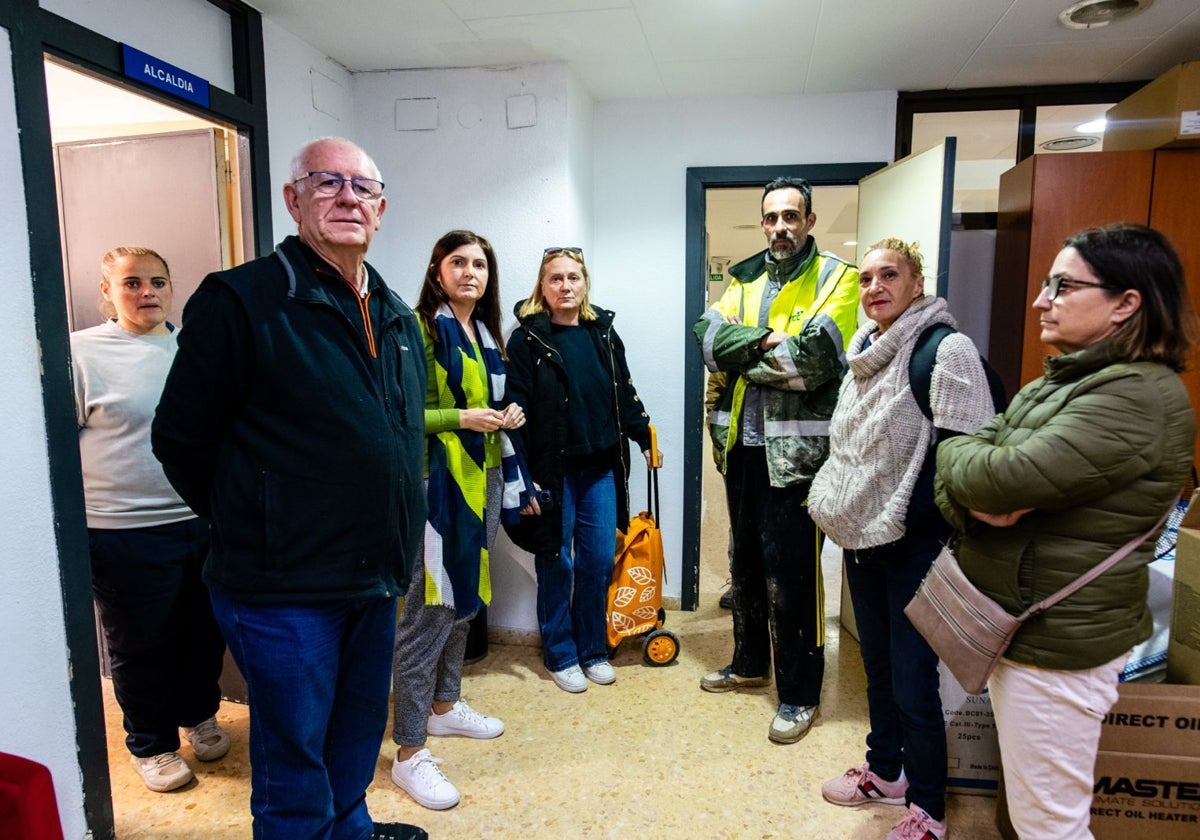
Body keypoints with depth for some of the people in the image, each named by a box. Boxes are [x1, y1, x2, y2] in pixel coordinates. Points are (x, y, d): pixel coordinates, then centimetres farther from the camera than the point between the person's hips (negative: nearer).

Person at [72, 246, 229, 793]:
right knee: (141, 645, 12)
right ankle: (151, 744, 32)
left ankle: (199, 715, 40)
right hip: (126, 532, -3)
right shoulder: (82, 352, -6)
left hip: (206, 520, 4)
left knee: (206, 633, 17)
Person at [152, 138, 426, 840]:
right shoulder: (241, 300, -14)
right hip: (285, 590, -7)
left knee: (360, 730, 25)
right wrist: (250, 525, -2)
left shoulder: (397, 317, 8)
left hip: (376, 579, 7)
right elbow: (182, 441, -11)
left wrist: (392, 536, 14)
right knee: (296, 759, 11)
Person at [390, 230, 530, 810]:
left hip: (483, 479, 9)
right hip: (437, 482, -8)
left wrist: (509, 415, 3)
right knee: (428, 612, -5)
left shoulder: (486, 333, 15)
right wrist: (461, 418, -23)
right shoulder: (421, 330, -11)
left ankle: (444, 705, 36)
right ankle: (409, 751, 7)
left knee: (464, 600, 18)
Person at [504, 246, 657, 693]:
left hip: (601, 467, 4)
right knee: (557, 563, 7)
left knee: (600, 561, 8)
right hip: (553, 469, -4)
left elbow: (625, 393, 17)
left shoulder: (602, 333, 9)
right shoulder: (528, 339, -5)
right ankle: (561, 655, 23)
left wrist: (645, 438, 15)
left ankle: (593, 649, 26)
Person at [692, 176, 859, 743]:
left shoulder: (836, 279, -3)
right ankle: (749, 662, 38)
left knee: (790, 574, -1)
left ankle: (799, 694, 17)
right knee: (746, 561, 19)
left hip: (795, 448, -6)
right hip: (742, 442, 6)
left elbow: (816, 360, -20)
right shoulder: (744, 279, 13)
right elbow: (709, 341, -4)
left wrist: (743, 352, -9)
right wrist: (771, 342, -17)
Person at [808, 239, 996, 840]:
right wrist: (831, 497, 14)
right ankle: (886, 771, 40)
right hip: (861, 536, 8)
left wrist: (905, 515, -20)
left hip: (914, 543, -7)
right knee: (877, 665, 20)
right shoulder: (864, 349, 10)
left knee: (912, 682, 2)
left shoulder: (946, 350, -14)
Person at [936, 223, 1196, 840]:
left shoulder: (1138, 397, -20)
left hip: (1056, 642, -9)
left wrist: (957, 450, -9)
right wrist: (975, 500, -18)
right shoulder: (1055, 385, 9)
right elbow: (956, 481, 5)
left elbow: (1007, 478, -30)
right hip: (1012, 623, 9)